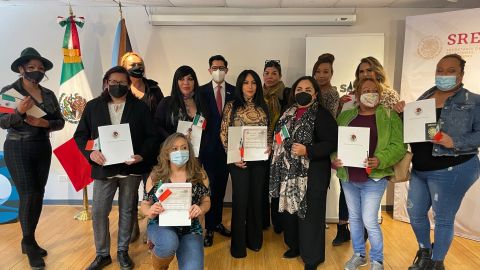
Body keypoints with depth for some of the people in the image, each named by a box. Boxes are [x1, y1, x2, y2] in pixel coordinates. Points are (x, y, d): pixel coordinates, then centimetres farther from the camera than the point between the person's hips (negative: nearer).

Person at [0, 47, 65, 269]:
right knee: (28, 196, -7)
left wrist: (45, 123, -14)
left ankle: (29, 241, 24)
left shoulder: (49, 95, 7)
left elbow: (60, 122, 5)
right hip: (18, 149, -4)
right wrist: (19, 111, -27)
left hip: (43, 149, 5)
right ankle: (29, 243, 11)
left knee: (39, 195, 8)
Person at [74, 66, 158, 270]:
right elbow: (80, 135, 6)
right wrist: (90, 153, -13)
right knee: (98, 212, 4)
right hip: (103, 168, 1)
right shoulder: (93, 106, 5)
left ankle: (122, 252, 29)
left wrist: (142, 155, -17)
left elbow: (151, 136, -1)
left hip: (131, 168, -1)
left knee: (127, 211, 11)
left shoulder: (140, 107, 1)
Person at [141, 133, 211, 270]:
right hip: (161, 225, 0)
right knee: (169, 243, -35)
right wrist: (150, 211, -19)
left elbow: (206, 201, 6)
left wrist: (201, 209, -17)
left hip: (190, 229, 1)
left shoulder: (200, 175, -4)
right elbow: (145, 204, 4)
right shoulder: (155, 176, -5)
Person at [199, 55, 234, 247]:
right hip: (208, 146, -2)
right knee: (210, 187, 2)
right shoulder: (202, 91, -1)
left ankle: (217, 222, 29)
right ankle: (209, 228, 15)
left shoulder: (234, 91, 4)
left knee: (221, 186, 13)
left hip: (227, 145, 2)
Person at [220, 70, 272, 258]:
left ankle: (254, 239, 30)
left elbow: (268, 132, 13)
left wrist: (269, 146, -5)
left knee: (256, 198, 12)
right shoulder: (231, 106, -2)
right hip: (239, 160, -3)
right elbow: (223, 134, -4)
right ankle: (238, 245, 18)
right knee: (240, 199, 2)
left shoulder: (262, 107, 8)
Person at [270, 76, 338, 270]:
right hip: (288, 172, 6)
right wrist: (275, 147, 5)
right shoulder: (288, 113, 11)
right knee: (290, 209, 15)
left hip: (311, 173, -6)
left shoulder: (322, 115, -9)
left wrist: (307, 150, -25)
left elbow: (331, 143, -15)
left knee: (309, 213, 3)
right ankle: (294, 246, 37)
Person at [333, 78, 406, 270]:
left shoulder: (390, 116, -2)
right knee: (354, 217, 16)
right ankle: (358, 255, 36)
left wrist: (380, 160, -24)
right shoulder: (345, 116, 7)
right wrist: (334, 158, -11)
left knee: (369, 221, 0)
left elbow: (398, 146, -9)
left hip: (374, 179, -4)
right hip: (348, 178, 4)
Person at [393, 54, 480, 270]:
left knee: (443, 219, 8)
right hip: (420, 170, 6)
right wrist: (403, 113, -5)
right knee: (415, 213, 16)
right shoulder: (424, 98, 8)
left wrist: (454, 142, -25)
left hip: (452, 170, -5)